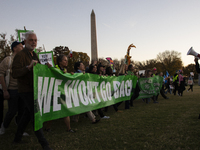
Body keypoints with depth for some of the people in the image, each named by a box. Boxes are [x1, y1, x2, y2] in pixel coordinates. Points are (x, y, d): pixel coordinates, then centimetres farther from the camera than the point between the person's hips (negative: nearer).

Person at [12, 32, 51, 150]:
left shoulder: (34, 55, 15)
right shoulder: (20, 55, -13)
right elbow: (15, 74, -22)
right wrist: (29, 67, -34)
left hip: (34, 89, 9)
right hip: (26, 90, -9)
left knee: (28, 113, 16)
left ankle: (17, 138, 32)